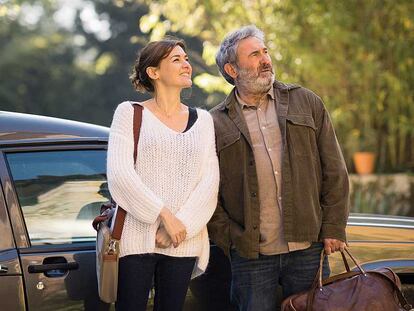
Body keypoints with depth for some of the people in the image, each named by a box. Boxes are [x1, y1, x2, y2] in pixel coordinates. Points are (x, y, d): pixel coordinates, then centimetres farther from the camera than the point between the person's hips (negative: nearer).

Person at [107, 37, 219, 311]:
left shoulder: (203, 120, 13)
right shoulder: (130, 113, 3)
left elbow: (210, 182, 4)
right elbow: (120, 175, -9)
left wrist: (181, 226, -10)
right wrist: (164, 216, -15)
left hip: (184, 242, 3)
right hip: (136, 237, -3)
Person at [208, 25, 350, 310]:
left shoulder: (306, 103, 11)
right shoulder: (216, 124, 5)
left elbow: (334, 171, 9)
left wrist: (334, 227, 2)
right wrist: (229, 240, -4)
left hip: (307, 248, 1)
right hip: (251, 256, -1)